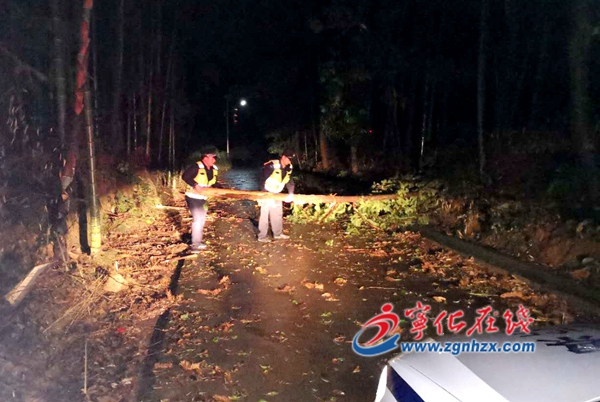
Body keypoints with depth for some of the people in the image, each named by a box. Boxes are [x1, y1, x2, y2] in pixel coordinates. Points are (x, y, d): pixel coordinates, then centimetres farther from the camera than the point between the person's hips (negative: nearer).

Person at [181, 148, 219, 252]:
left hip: (202, 198, 9)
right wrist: (195, 185, -32)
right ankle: (194, 245, -5)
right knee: (197, 219, -14)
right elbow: (185, 176, -23)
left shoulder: (214, 169, 1)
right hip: (193, 197, -8)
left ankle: (198, 242, 31)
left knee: (202, 220, 16)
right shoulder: (197, 167, -22)